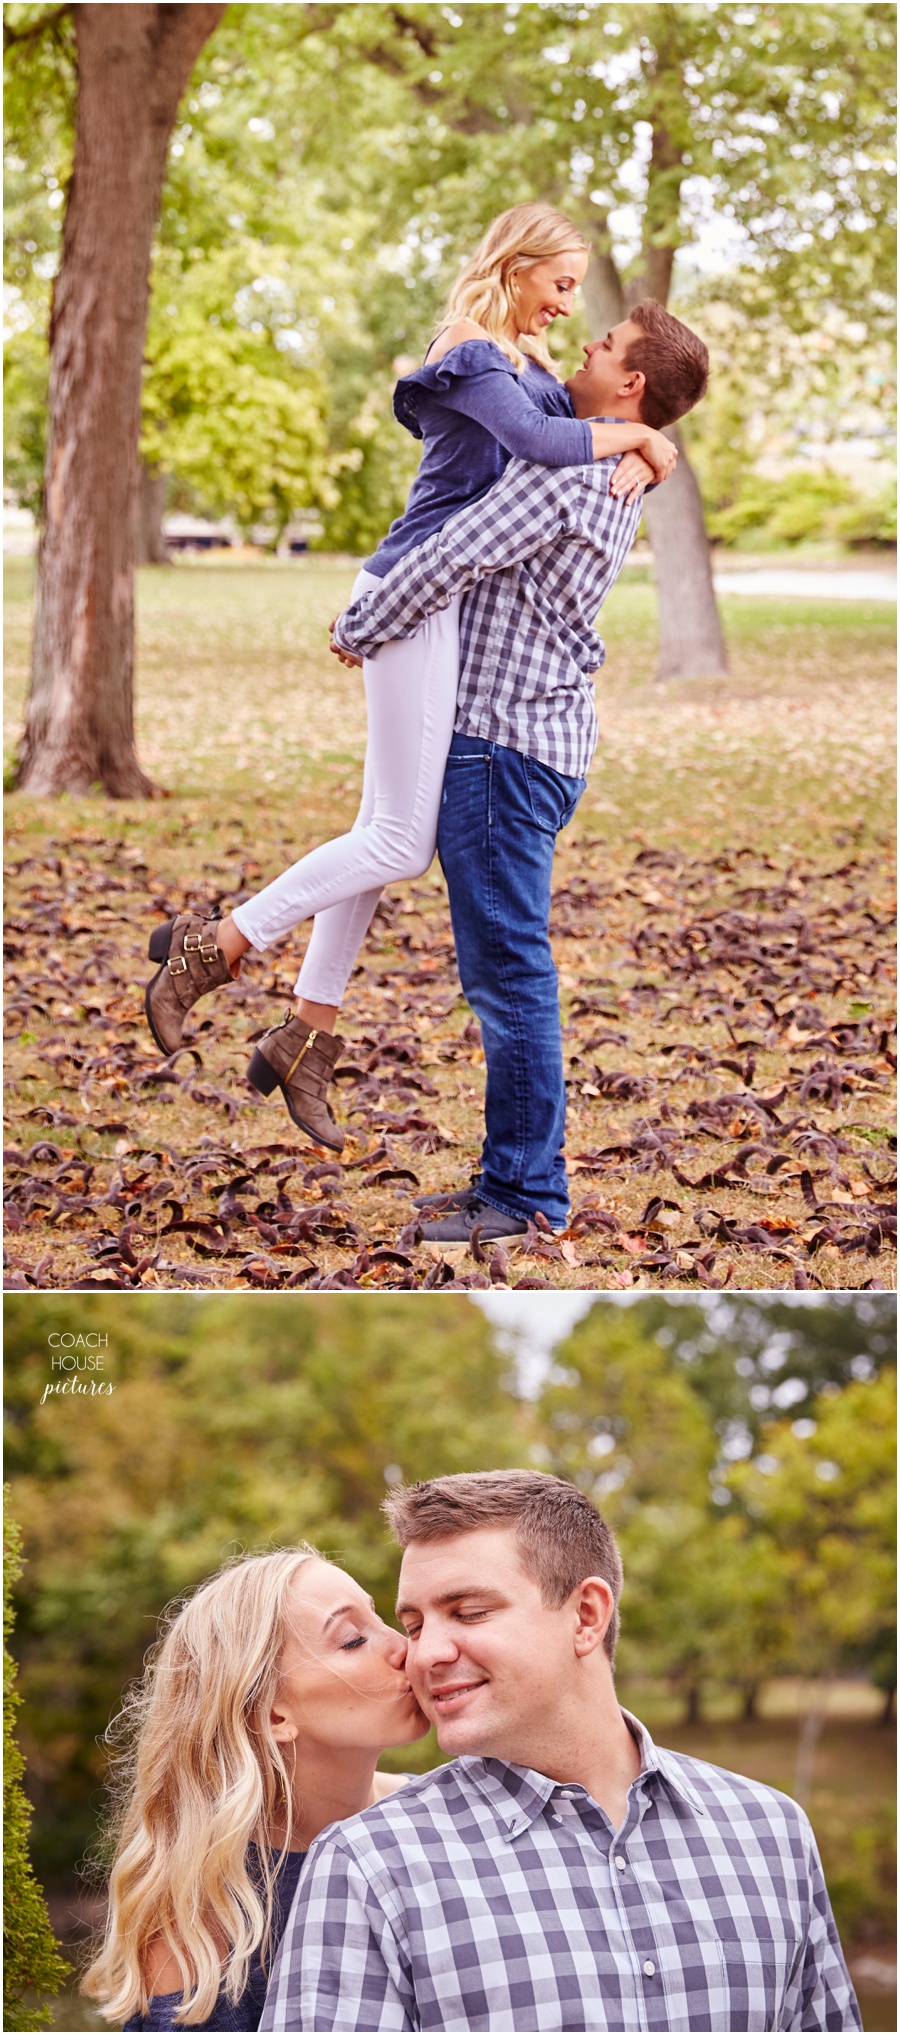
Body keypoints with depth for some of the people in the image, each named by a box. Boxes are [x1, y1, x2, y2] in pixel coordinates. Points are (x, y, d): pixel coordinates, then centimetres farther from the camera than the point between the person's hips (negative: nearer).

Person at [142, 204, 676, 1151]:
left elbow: (588, 435, 16)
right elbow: (541, 442, -28)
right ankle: (207, 949, -2)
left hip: (443, 607, 10)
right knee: (398, 842, -9)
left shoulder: (528, 365, 18)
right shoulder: (471, 360, -12)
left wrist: (636, 462, -7)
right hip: (417, 599, -10)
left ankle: (306, 1036, 15)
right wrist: (635, 433, -13)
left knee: (386, 833, 10)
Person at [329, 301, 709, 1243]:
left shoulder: (565, 471, -16)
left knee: (508, 969, -7)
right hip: (537, 739, 10)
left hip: (505, 743, -10)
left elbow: (446, 561, -18)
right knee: (499, 971, 13)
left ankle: (526, 1191, -3)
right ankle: (514, 1173, 18)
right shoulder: (616, 477, 15)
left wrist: (357, 632, -3)